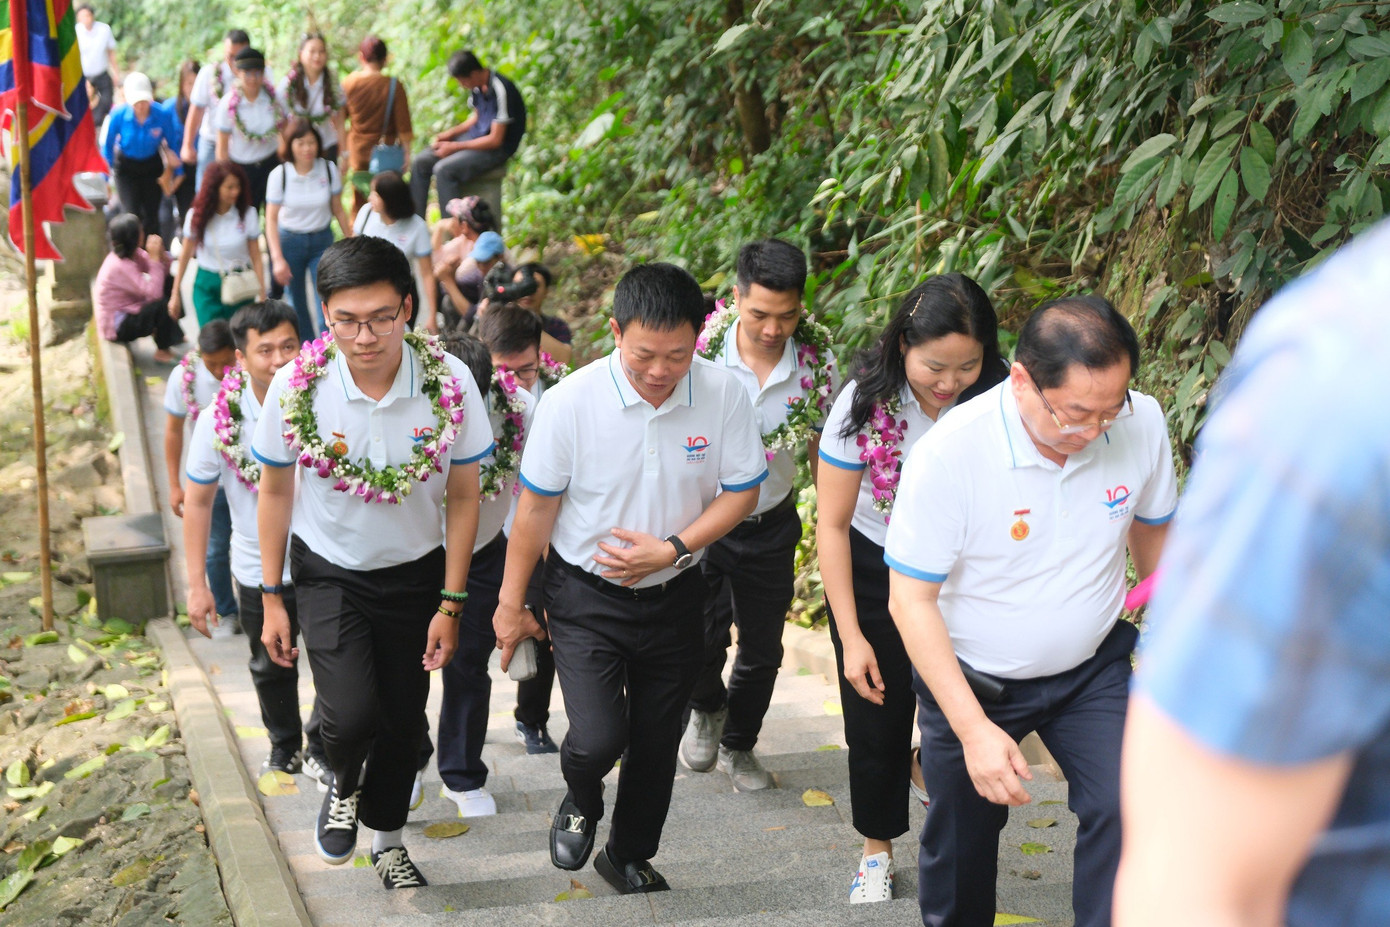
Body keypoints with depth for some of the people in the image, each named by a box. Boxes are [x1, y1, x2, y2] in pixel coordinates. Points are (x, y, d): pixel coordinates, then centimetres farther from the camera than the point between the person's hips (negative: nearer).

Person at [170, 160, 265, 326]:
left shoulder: (247, 214, -7)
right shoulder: (197, 215, -5)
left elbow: (255, 257, -3)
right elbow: (185, 255, 4)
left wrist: (262, 295, -5)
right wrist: (175, 294, 7)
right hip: (207, 285, 0)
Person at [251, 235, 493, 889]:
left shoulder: (449, 382, -20)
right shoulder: (296, 386, -20)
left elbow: (462, 498, -8)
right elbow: (275, 493, -4)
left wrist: (450, 605, -6)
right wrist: (272, 598, 0)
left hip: (414, 573, 1)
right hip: (328, 572, -1)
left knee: (404, 720, 13)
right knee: (352, 717, -18)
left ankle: (386, 837, 42)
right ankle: (343, 787, 19)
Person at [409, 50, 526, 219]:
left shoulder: (500, 90, -25)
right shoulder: (477, 86, 1)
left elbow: (495, 140, -22)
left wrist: (455, 147, -17)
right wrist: (450, 133, 3)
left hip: (497, 148, -9)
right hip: (476, 137, 9)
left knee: (443, 169, -26)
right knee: (421, 162, 0)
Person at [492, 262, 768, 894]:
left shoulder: (723, 396, -13)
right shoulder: (570, 401, -19)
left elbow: (741, 491, -3)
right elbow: (536, 507, -8)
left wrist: (671, 549, -16)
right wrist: (511, 603, -1)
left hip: (674, 598, 3)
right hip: (586, 597, -2)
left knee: (656, 744, 15)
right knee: (598, 739, -15)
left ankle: (629, 857, 41)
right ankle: (581, 798, 23)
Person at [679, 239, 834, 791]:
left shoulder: (816, 362, -12)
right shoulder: (702, 351, -18)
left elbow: (822, 449, 3)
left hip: (772, 526, 2)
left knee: (762, 651, 14)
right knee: (700, 643, -7)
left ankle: (738, 746, 42)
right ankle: (707, 709, 30)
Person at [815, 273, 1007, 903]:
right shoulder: (866, 403, -23)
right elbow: (832, 523, -15)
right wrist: (851, 638, -15)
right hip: (872, 574, -1)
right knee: (877, 726, 6)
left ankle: (928, 771, 41)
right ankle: (878, 847, 31)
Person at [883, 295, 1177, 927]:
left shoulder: (1142, 422, -17)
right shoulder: (949, 453, -28)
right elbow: (910, 599, -20)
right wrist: (974, 729, -24)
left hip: (1093, 668, 2)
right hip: (970, 680, -2)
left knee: (1125, 811, -19)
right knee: (961, 839, 15)